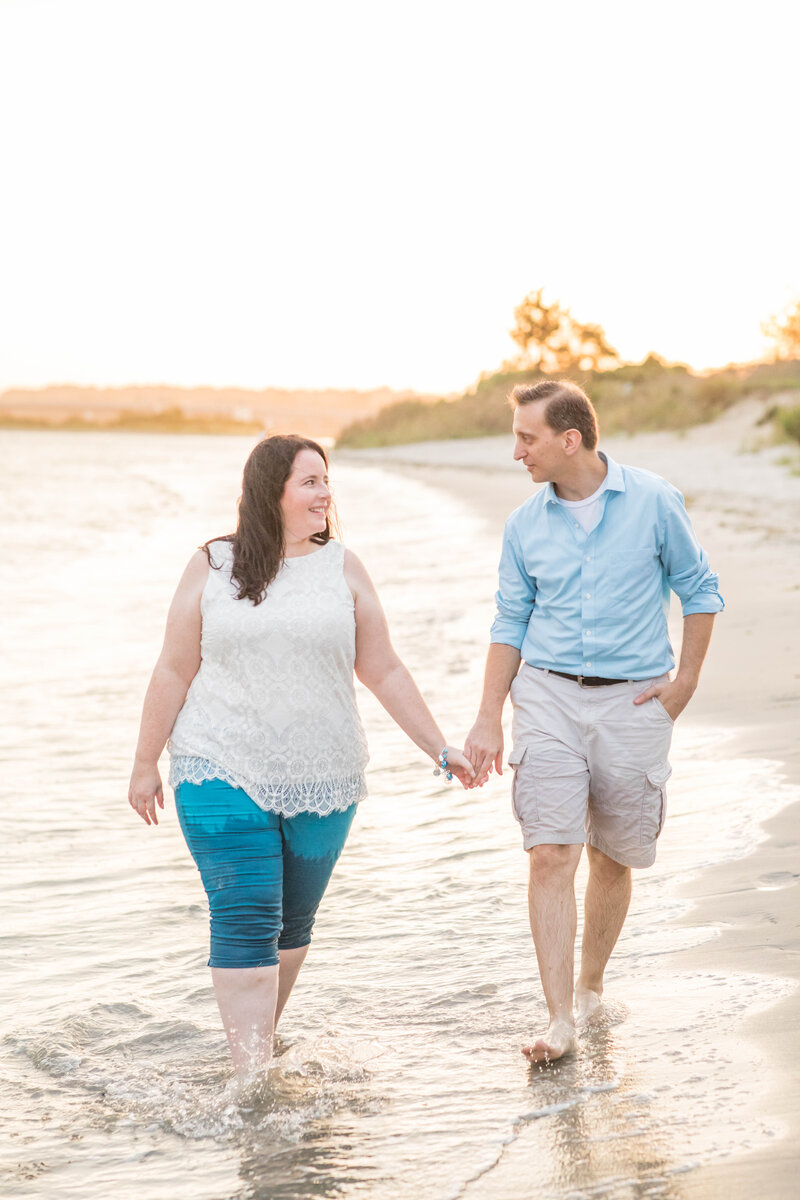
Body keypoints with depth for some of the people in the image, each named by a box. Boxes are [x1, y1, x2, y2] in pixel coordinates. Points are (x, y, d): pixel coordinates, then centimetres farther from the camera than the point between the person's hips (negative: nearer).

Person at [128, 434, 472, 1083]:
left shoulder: (341, 567, 7)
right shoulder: (212, 567, 2)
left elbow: (384, 671, 10)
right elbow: (174, 672, 6)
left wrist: (439, 748, 8)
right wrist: (146, 764, 7)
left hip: (322, 780, 3)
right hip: (224, 774, -2)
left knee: (293, 922, 10)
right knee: (244, 921, -9)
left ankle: (261, 1040, 29)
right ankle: (253, 1081, -9)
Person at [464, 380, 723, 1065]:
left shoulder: (654, 502, -4)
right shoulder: (525, 526, 5)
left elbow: (698, 588, 6)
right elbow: (511, 623, 10)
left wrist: (687, 677, 0)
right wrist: (489, 720, 4)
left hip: (633, 701, -1)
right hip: (547, 698, 1)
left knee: (613, 858, 9)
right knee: (552, 854, -11)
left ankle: (590, 986, 31)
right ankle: (561, 1020, -9)